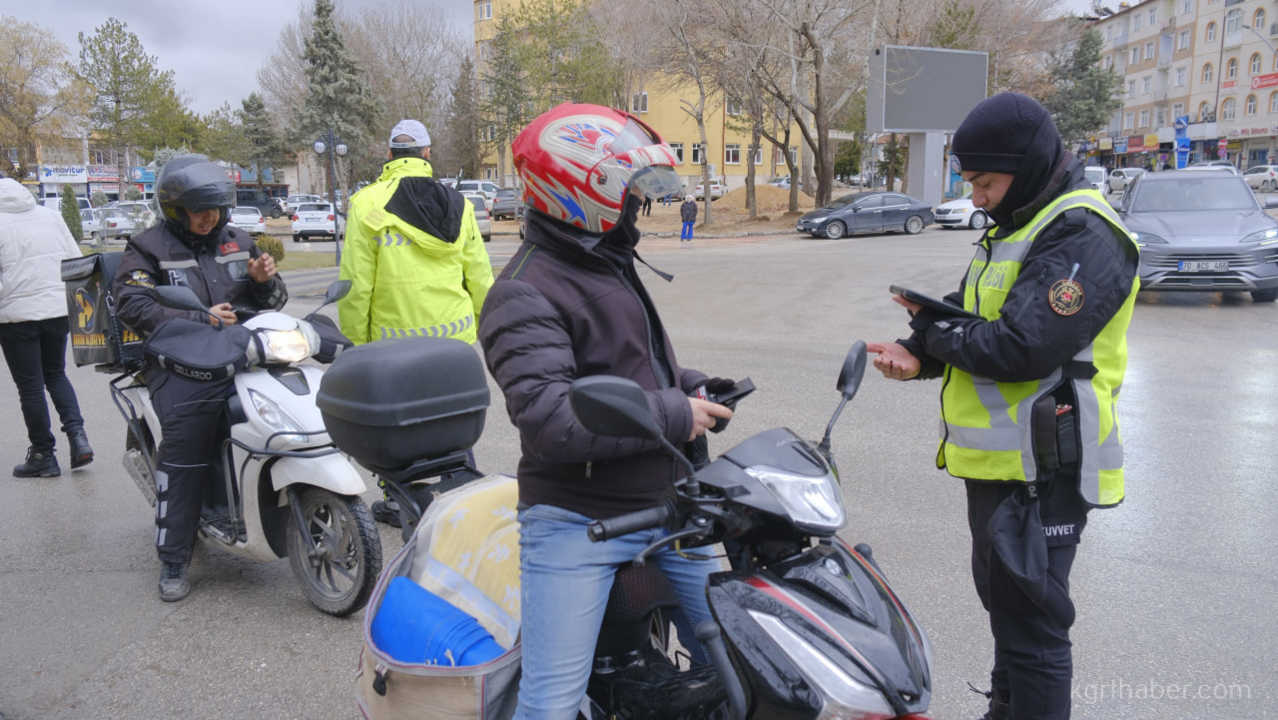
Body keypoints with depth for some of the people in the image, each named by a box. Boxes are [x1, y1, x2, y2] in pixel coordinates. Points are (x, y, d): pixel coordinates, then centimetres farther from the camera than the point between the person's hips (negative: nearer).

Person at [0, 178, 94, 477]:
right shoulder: (51, 216, 5)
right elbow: (76, 260, 7)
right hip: (58, 309, 4)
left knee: (30, 385, 5)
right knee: (55, 374, 20)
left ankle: (43, 455, 12)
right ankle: (77, 434, 2)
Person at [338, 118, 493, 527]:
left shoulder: (367, 204, -8)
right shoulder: (457, 204, 3)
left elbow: (356, 286, -10)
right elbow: (480, 278, 5)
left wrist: (355, 342, -1)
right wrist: (479, 327, 17)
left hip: (396, 344, -3)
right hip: (455, 338, 3)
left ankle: (400, 503, 26)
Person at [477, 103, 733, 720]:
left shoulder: (610, 265, 13)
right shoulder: (525, 295, -18)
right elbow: (551, 419, -29)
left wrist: (691, 386, 7)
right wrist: (673, 415, -23)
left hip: (663, 506, 9)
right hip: (577, 524, -8)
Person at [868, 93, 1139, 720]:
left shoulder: (1084, 236, -18)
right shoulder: (1016, 225, 14)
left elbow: (1018, 347, -28)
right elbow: (974, 321, 15)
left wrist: (931, 325, -12)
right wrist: (920, 354, -6)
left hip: (1041, 471, -10)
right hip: (996, 458, 10)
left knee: (1031, 625, 0)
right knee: (1003, 603, 25)